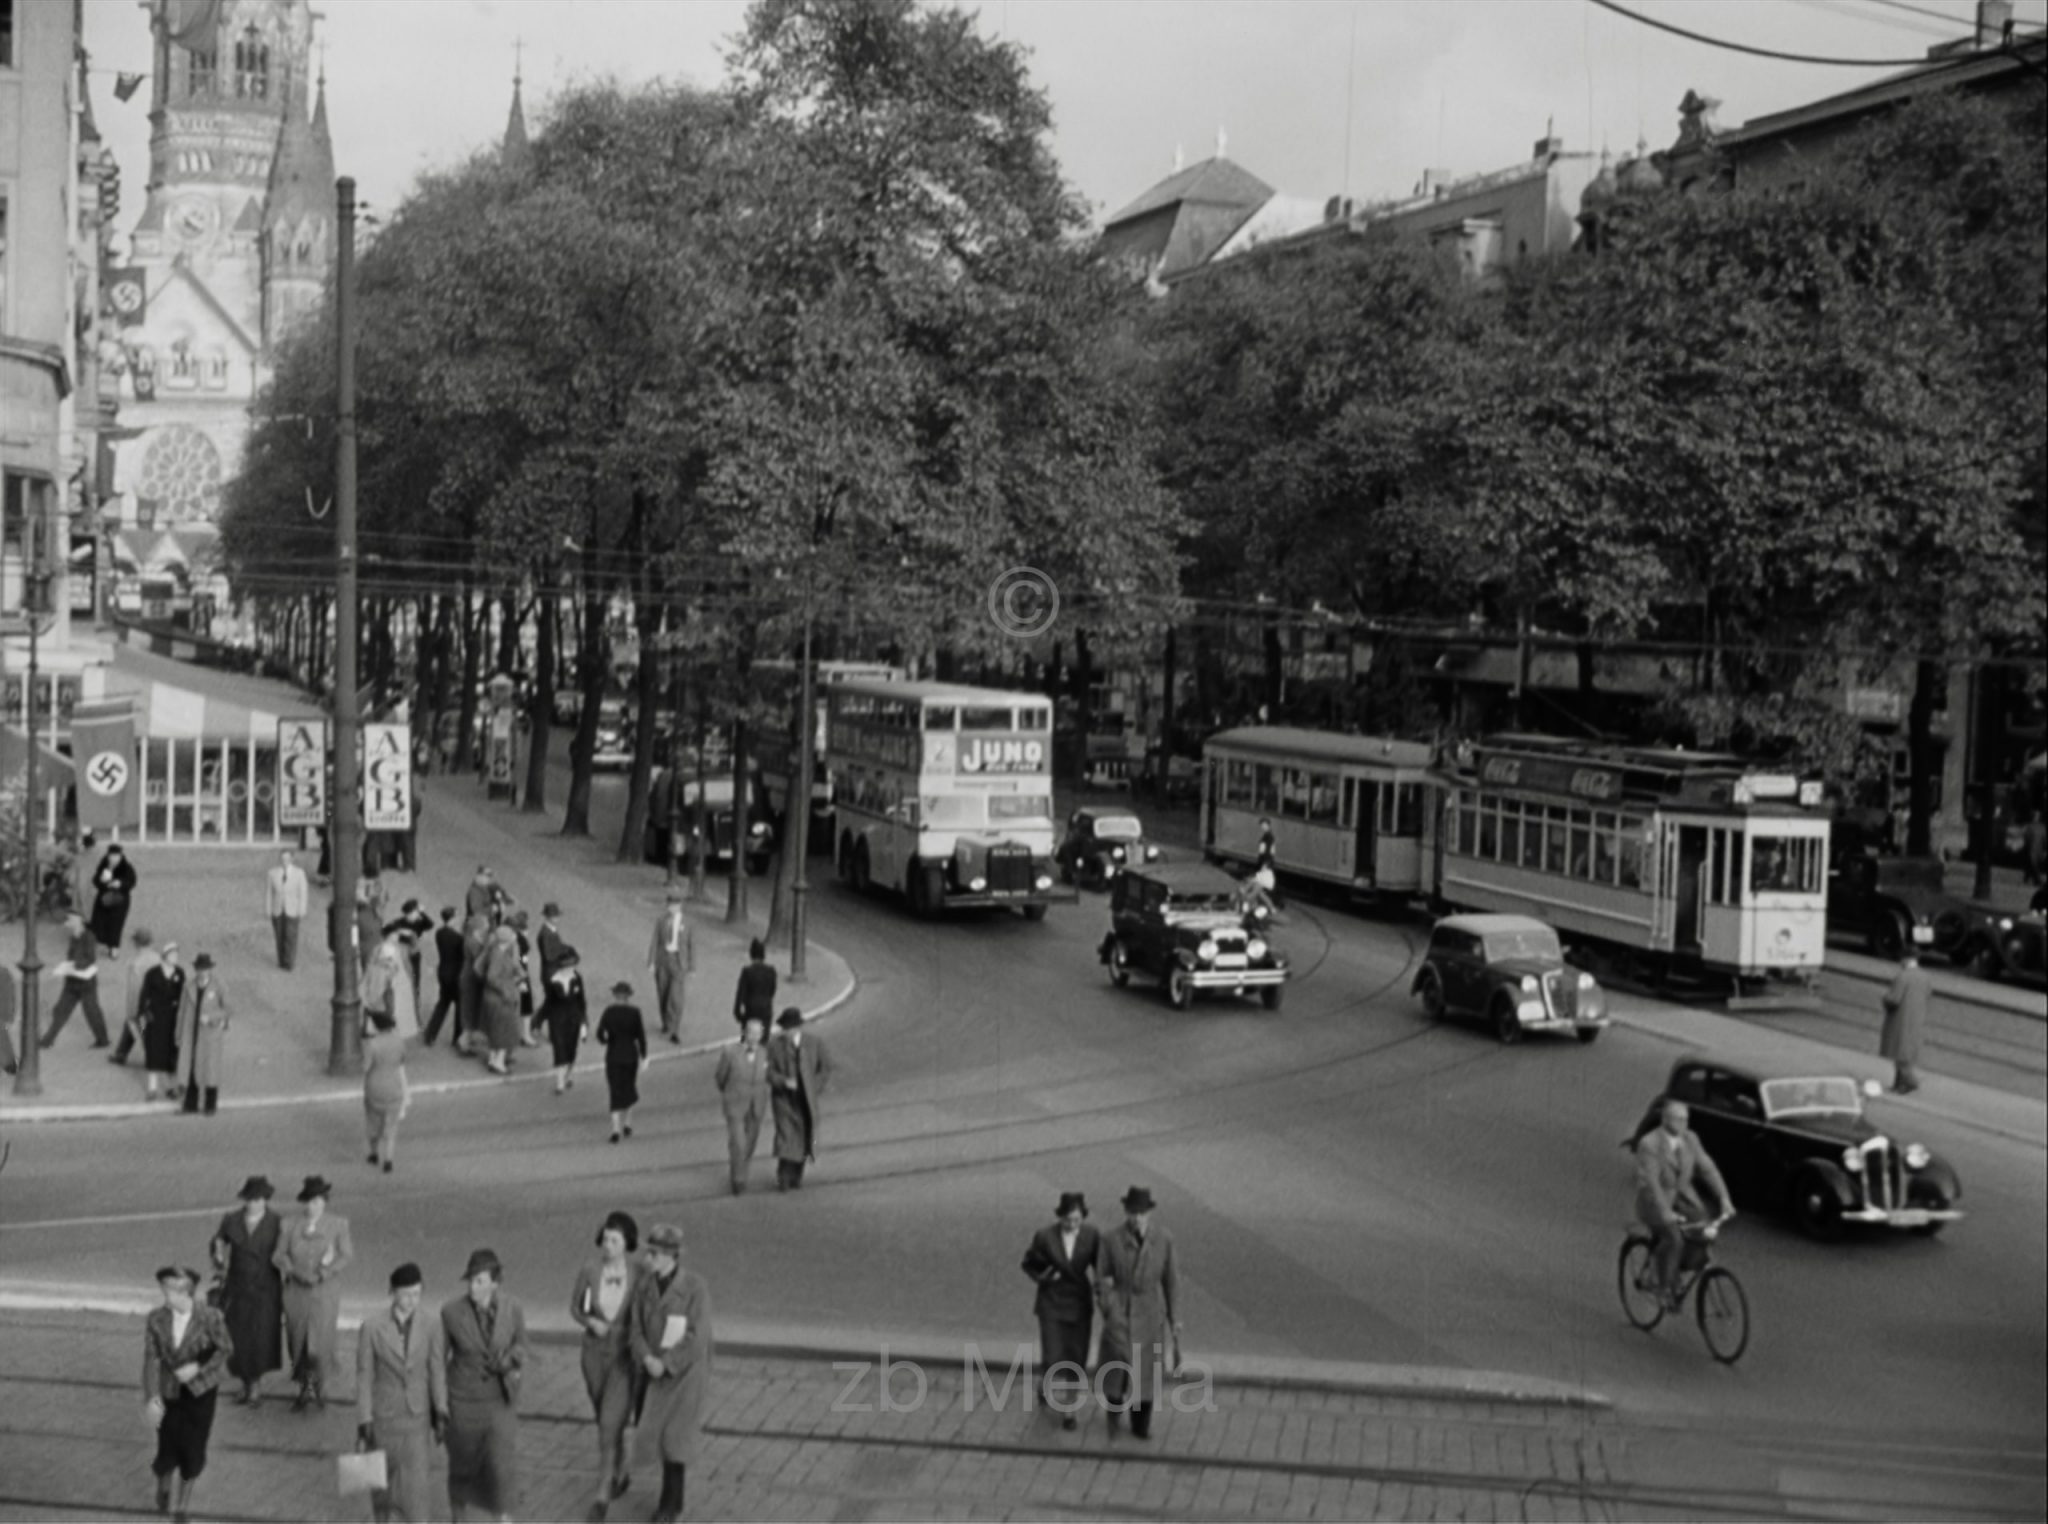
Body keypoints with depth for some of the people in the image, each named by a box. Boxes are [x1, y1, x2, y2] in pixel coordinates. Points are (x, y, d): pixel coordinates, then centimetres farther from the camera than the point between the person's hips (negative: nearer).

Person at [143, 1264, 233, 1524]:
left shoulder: (209, 1318, -18)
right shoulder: (156, 1318, -14)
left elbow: (226, 1349, -5)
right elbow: (151, 1358, -12)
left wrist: (198, 1368, -18)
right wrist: (151, 1398, -19)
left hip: (200, 1391, -1)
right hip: (170, 1392, 1)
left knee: (193, 1447, 6)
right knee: (168, 1448, 2)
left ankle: (184, 1499, 33)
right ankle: (163, 1485, 40)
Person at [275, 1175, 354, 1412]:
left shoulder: (337, 1225, 3)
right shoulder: (294, 1227, 8)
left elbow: (346, 1255, -3)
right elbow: (278, 1255, 1)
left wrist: (323, 1273, -16)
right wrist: (296, 1272, -15)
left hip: (325, 1289, -3)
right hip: (297, 1292, 3)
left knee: (319, 1340, -11)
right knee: (298, 1340, 4)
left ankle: (312, 1389, 1)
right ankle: (305, 1387, 16)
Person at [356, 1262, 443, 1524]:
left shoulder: (428, 1324, -13)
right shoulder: (372, 1325, -19)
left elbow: (436, 1369, -3)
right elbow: (364, 1375, -12)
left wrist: (442, 1414, -6)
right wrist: (364, 1422, -10)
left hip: (417, 1414, 1)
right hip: (383, 1411, -1)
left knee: (415, 1480, -2)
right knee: (383, 1474, 18)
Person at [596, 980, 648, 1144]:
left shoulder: (609, 1011, -8)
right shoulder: (634, 1012, -9)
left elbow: (600, 1033, -10)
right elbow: (641, 1036, -8)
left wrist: (604, 1041, 13)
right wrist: (644, 1057, 1)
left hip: (613, 1055, 0)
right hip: (630, 1055, 0)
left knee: (615, 1092, 4)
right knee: (629, 1088, 21)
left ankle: (616, 1129, -7)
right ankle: (627, 1124, 22)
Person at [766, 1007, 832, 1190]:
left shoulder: (813, 1043, -3)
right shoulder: (775, 1046, -7)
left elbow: (826, 1067, 4)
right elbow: (769, 1072, -6)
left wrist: (815, 1089, -6)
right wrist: (784, 1082, -24)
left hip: (807, 1100, 3)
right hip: (784, 1099, -3)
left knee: (804, 1138, 10)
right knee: (785, 1135, -15)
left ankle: (796, 1176, 25)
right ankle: (783, 1177, -12)